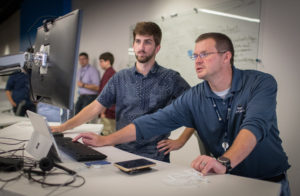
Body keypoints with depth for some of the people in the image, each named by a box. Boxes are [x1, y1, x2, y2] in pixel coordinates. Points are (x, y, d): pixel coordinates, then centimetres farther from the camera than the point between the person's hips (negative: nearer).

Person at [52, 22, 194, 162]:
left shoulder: (170, 79, 0)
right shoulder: (120, 78, 10)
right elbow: (95, 107, 8)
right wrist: (62, 127, 1)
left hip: (155, 157, -2)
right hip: (121, 152, 3)